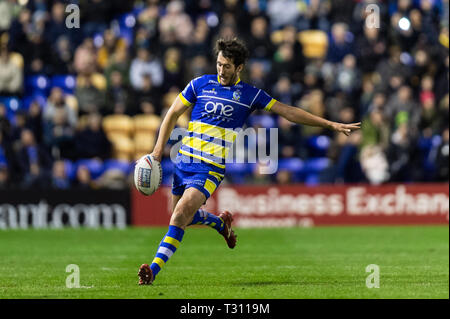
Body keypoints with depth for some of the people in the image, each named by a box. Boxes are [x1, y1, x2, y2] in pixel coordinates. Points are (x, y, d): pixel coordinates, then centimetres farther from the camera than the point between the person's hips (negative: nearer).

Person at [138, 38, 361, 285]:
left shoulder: (250, 95, 2)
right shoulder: (200, 84, 4)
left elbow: (288, 112, 6)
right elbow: (173, 114, 11)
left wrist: (331, 125, 3)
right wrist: (158, 151, 3)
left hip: (212, 168, -3)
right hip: (185, 160, 3)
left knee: (181, 214, -20)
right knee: (179, 216, 10)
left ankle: (154, 269, -19)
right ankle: (220, 222, 40)